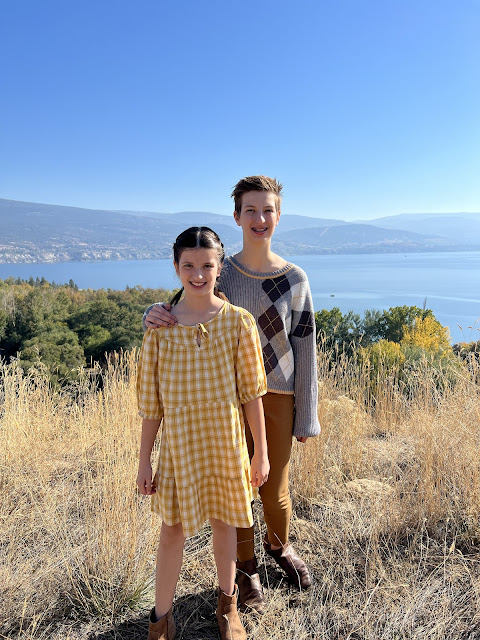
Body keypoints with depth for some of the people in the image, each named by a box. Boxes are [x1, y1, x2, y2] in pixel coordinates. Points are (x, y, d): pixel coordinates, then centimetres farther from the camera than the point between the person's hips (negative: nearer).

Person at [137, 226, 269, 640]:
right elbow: (151, 401, -2)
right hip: (179, 445, 0)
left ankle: (227, 603, 43)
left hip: (225, 443, 0)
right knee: (173, 528, 12)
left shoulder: (238, 322, -9)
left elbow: (252, 394, -4)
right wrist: (144, 460, 1)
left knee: (224, 520, 18)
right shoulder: (160, 325, -7)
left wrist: (261, 452, -1)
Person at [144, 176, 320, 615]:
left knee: (275, 489, 13)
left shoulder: (294, 279, -5)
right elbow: (179, 313, -1)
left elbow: (305, 349, -3)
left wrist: (307, 416, -1)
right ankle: (247, 569, 40)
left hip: (278, 397, 0)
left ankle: (280, 546, 49)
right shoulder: (220, 273, -4)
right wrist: (154, 315, -27)